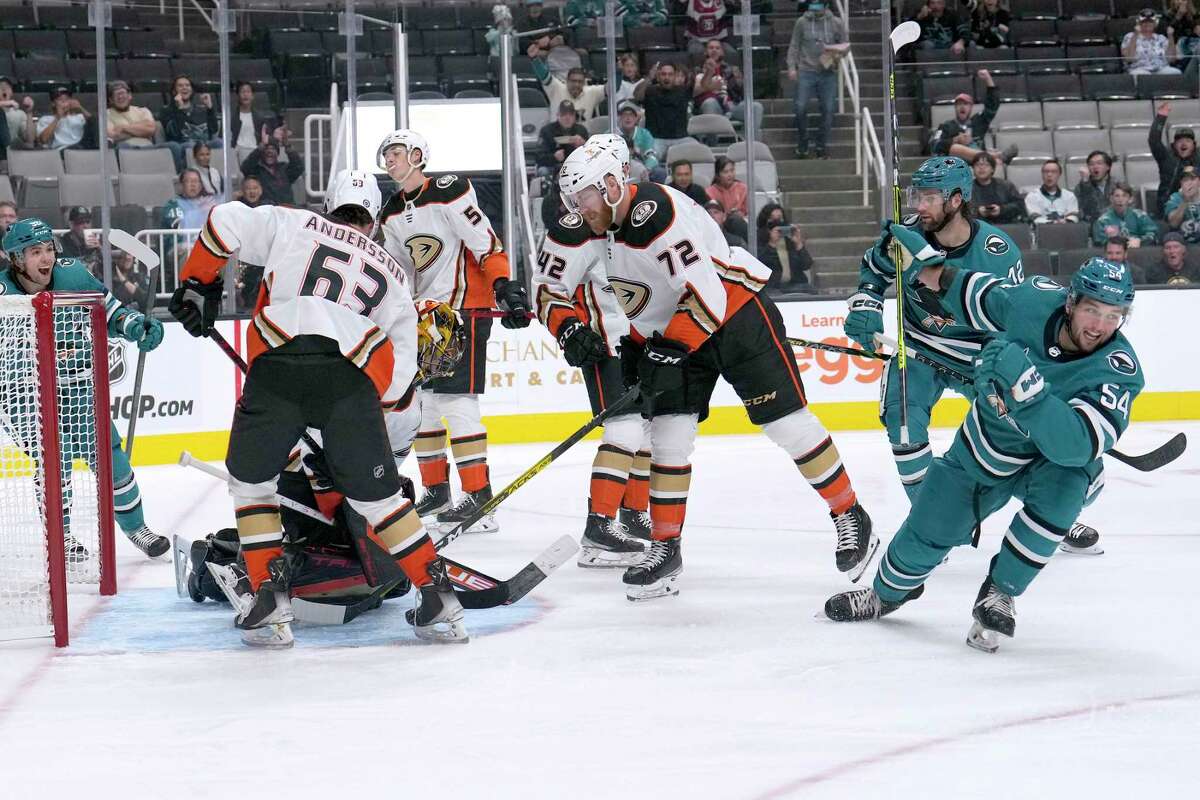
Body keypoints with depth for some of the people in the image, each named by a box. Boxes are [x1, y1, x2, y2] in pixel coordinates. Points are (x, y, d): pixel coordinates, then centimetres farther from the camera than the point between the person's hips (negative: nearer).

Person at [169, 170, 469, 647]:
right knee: (376, 495, 14)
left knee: (251, 481, 18)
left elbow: (226, 222, 15)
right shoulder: (391, 272, 30)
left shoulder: (292, 224, 25)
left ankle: (270, 605, 11)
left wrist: (197, 285, 25)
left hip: (277, 361, -1)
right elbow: (401, 374, 26)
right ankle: (438, 598, 11)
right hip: (352, 375, 1)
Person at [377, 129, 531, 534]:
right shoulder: (392, 215, 12)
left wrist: (504, 285, -24)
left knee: (456, 397, -14)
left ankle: (479, 495, -14)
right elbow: (398, 272, 18)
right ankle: (436, 490, 21)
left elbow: (486, 242, -16)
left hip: (465, 305, -9)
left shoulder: (448, 193, -13)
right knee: (420, 398, 10)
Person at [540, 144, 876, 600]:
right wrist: (569, 330, -15)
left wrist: (667, 350, -31)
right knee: (668, 433, -3)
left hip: (736, 311, -7)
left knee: (786, 422, -5)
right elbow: (548, 289, 3)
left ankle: (849, 516, 10)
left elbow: (707, 298, -33)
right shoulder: (579, 229, -6)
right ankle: (665, 549, 2)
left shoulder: (656, 215, -31)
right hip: (669, 332, 7)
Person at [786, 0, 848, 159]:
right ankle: (802, 145, 5)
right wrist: (791, 66, -3)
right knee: (800, 107, -10)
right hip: (806, 71, -1)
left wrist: (836, 54, -8)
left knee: (828, 110, -1)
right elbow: (794, 46, 7)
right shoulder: (802, 22, 4)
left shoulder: (836, 23, 6)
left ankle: (820, 146, 11)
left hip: (828, 73, 1)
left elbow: (845, 46, 12)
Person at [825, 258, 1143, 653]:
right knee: (926, 532, 6)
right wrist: (936, 274, 9)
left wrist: (1026, 386, -55)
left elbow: (1075, 445, -46)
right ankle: (889, 591, 42)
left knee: (1061, 485, -36)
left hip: (1055, 460, -3)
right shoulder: (1035, 300, -23)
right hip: (983, 446, 3)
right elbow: (984, 298, 3)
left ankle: (998, 595, -17)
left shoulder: (1118, 369, -32)